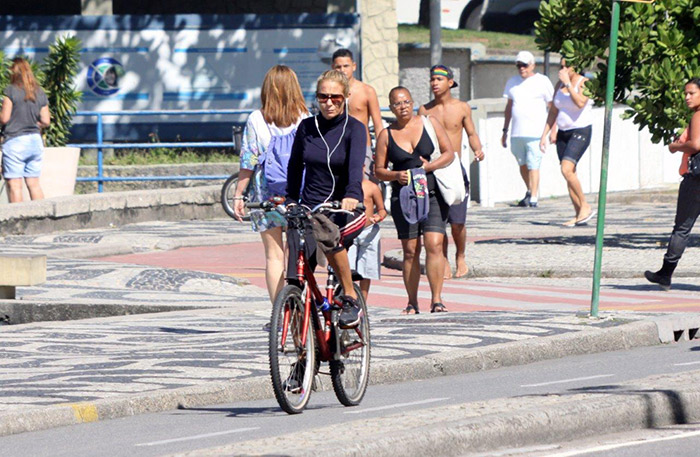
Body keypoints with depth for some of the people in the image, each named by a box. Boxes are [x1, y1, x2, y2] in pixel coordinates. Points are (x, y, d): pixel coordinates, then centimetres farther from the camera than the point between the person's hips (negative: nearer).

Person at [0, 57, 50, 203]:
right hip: (35, 141, 6)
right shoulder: (40, 93, 7)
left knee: (14, 185, -3)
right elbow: (46, 121, 6)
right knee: (34, 183, 11)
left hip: (15, 141, -6)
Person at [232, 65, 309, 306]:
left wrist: (238, 195, 4)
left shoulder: (256, 119, -4)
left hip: (266, 194, -1)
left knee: (274, 255, 2)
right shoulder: (305, 119, -2)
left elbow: (247, 162, -3)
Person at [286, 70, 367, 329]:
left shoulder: (354, 129, -5)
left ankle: (350, 300, -18)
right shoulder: (307, 128, 6)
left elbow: (355, 165, -22)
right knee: (294, 281, -13)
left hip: (344, 209, -3)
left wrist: (351, 195, -39)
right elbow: (295, 165, 19)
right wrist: (291, 200, 9)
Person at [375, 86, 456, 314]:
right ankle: (412, 302, 8)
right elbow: (379, 170, 8)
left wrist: (428, 167, -12)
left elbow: (449, 153, 4)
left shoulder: (430, 123, 5)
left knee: (434, 244, -14)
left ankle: (436, 299, -13)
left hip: (433, 193, -1)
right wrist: (396, 175, -12)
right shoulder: (386, 135, 6)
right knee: (410, 250, 1)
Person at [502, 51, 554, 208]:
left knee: (533, 166, -10)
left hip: (535, 134, -5)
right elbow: (509, 107, 22)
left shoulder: (542, 81, 0)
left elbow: (552, 107, 1)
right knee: (522, 165, 13)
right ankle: (529, 192, 30)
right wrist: (505, 131, 19)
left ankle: (533, 198, -11)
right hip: (517, 134, 5)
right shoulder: (512, 82, 15)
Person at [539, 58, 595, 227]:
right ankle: (579, 216, 8)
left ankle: (585, 206, -10)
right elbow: (553, 112, 16)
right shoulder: (559, 85, 10)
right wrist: (545, 134, 13)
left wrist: (568, 83, -25)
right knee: (569, 175, 4)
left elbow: (580, 102, -29)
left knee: (567, 170, -21)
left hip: (581, 131, -7)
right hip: (563, 133, 7)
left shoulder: (583, 83, -11)